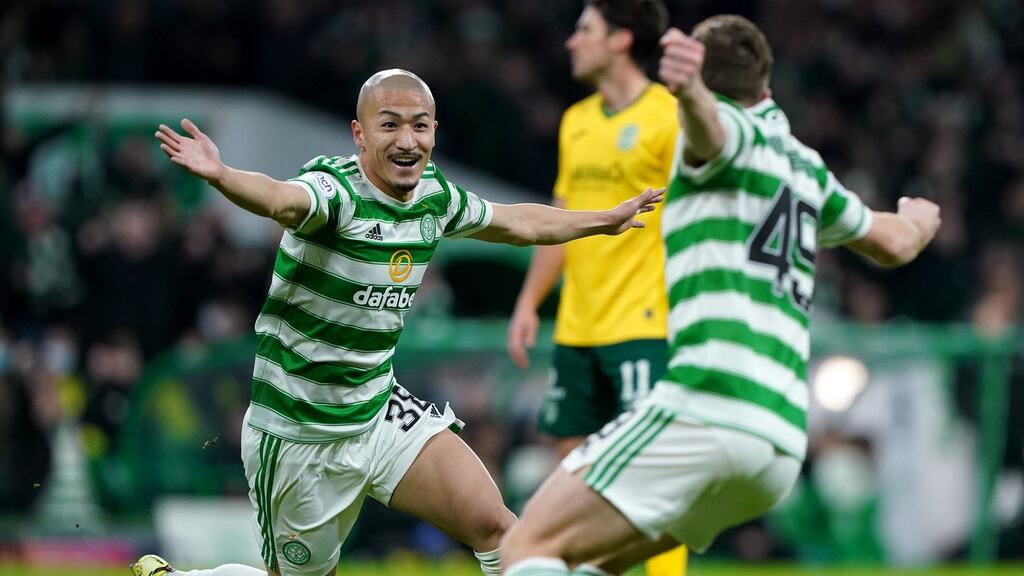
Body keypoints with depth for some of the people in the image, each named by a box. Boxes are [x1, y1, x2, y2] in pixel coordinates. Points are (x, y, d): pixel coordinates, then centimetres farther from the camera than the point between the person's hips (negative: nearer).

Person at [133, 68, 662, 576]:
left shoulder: (435, 195, 1)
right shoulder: (335, 189, -22)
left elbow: (518, 223, 22)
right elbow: (281, 200, -46)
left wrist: (607, 220, 31)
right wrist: (221, 176, -68)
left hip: (380, 411, 6)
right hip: (298, 438, -6)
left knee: (492, 523, -14)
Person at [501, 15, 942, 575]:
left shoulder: (735, 132, 5)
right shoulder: (804, 164, 24)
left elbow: (707, 120, -22)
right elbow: (894, 243, 41)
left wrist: (689, 89, -45)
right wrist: (921, 219, 64)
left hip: (707, 409, -8)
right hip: (783, 447, 8)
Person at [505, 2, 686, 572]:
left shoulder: (668, 116, -8)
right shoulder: (576, 121, 15)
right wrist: (529, 302, 16)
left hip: (642, 326, -7)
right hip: (577, 327, 8)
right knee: (573, 462, 9)